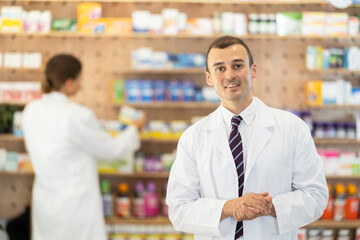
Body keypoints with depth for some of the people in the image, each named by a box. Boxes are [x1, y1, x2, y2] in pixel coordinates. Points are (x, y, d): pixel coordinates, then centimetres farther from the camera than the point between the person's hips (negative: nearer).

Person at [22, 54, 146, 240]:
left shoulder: (31, 111, -1)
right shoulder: (78, 116, -21)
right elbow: (111, 150, -8)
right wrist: (134, 129, 10)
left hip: (44, 202, 7)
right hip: (75, 203, -7)